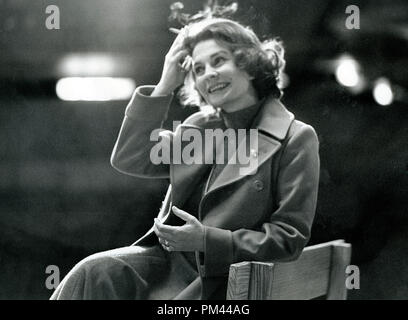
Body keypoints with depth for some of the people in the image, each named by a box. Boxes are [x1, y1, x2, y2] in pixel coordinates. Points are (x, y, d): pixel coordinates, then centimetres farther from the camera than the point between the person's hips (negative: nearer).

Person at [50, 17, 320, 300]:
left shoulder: (296, 138, -5)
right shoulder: (197, 128, 15)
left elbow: (291, 237, -9)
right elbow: (128, 160, 7)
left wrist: (207, 239, -19)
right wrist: (164, 88, 2)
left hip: (224, 277, -6)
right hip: (172, 258, 6)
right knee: (96, 271, -21)